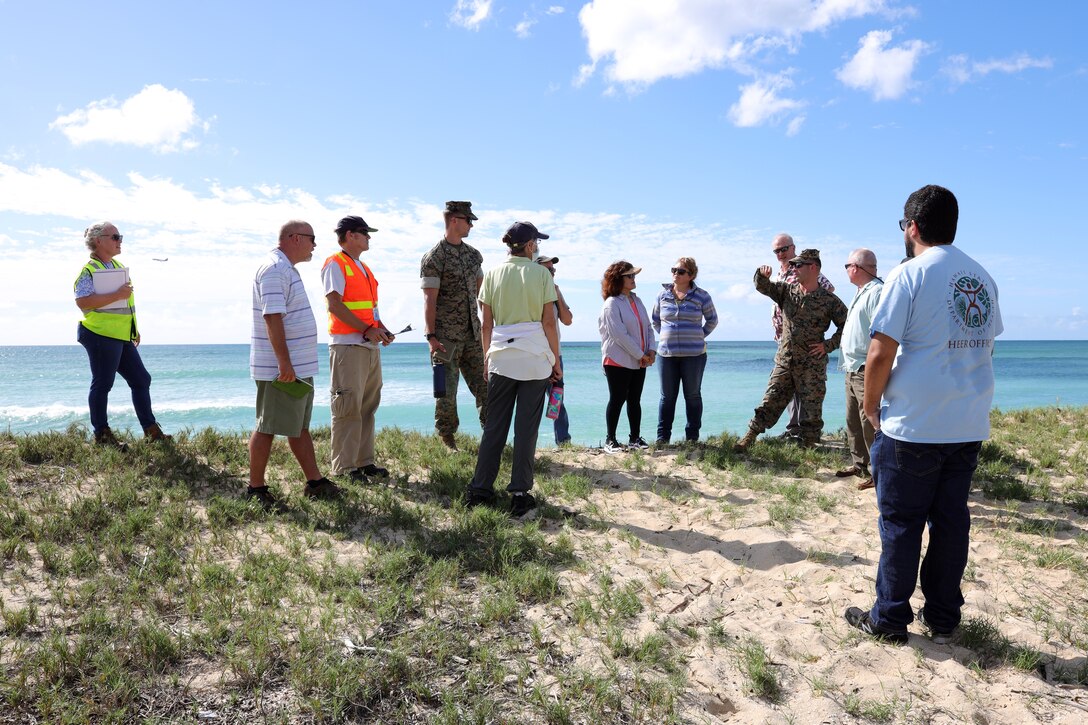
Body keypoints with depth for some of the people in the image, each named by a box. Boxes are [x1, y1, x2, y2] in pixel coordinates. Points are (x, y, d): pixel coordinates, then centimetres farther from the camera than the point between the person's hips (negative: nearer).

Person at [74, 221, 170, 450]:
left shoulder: (119, 266, 17)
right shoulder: (89, 270, -9)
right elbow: (82, 301, -22)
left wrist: (135, 330, 23)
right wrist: (117, 295, -23)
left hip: (123, 337, 9)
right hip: (101, 335, -9)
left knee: (141, 380, 9)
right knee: (102, 384, -1)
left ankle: (150, 429, 16)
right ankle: (101, 434, 9)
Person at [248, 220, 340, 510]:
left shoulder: (286, 269, 18)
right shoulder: (275, 269, -15)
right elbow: (273, 317, -24)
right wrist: (284, 363, -27)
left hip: (299, 367, 11)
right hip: (281, 369, -11)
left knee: (300, 427, 14)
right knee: (267, 428, -1)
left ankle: (315, 482, 22)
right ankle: (255, 489, 9)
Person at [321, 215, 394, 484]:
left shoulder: (363, 268, 22)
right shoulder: (335, 264, -5)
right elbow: (334, 304, -15)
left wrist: (382, 329, 6)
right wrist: (367, 329, -18)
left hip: (370, 346, 9)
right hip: (348, 345, -9)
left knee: (368, 406, 11)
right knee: (348, 408, -7)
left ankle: (364, 462, 19)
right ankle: (344, 468, 0)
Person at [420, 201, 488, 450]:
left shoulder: (474, 255, 13)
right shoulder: (434, 257, -8)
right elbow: (429, 299, -12)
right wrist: (431, 336, -16)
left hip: (472, 335, 6)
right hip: (446, 338, -6)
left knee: (484, 385, 7)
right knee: (447, 390, 1)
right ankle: (447, 440, 14)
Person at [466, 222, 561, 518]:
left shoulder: (493, 274, 6)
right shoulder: (541, 273, -1)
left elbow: (486, 324, 6)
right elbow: (549, 322, -3)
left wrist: (487, 358, 16)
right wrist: (556, 361, 5)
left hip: (501, 356, 3)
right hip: (535, 359, -2)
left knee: (494, 425, 9)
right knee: (526, 426, 2)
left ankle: (480, 489, 10)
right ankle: (520, 494, 4)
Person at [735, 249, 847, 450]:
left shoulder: (829, 300, -5)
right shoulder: (787, 291, 7)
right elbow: (763, 287, 1)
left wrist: (828, 345, -8)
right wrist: (762, 274, -19)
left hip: (812, 366, -3)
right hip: (784, 362, 3)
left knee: (811, 409, 4)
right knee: (769, 402, 4)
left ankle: (809, 447, 15)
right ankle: (748, 438, 8)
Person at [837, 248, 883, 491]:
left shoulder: (877, 292, -15)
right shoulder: (860, 293, 17)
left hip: (866, 370, -10)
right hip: (853, 369, 10)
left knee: (869, 422, -7)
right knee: (853, 420, 16)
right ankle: (859, 464, 27)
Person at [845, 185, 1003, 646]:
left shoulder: (909, 275, -11)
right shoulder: (983, 278, 10)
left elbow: (881, 353, -15)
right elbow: (985, 346, 19)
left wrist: (871, 407, -2)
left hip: (912, 427, -6)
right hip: (969, 426, 6)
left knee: (901, 523, 4)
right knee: (951, 520, 13)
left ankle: (890, 620, 14)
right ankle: (943, 617, 24)